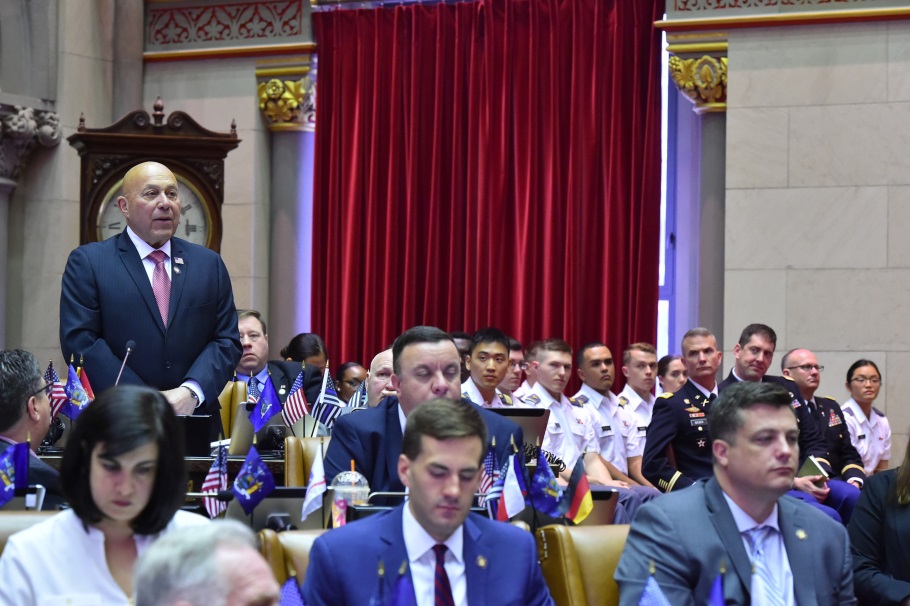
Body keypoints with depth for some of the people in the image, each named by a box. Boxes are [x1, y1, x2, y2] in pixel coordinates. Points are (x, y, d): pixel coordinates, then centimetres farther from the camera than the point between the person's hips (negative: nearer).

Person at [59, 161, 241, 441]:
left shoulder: (209, 264, 11)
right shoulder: (87, 262, 1)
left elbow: (227, 341, 7)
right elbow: (80, 341, -8)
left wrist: (191, 391, -12)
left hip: (196, 426, 3)